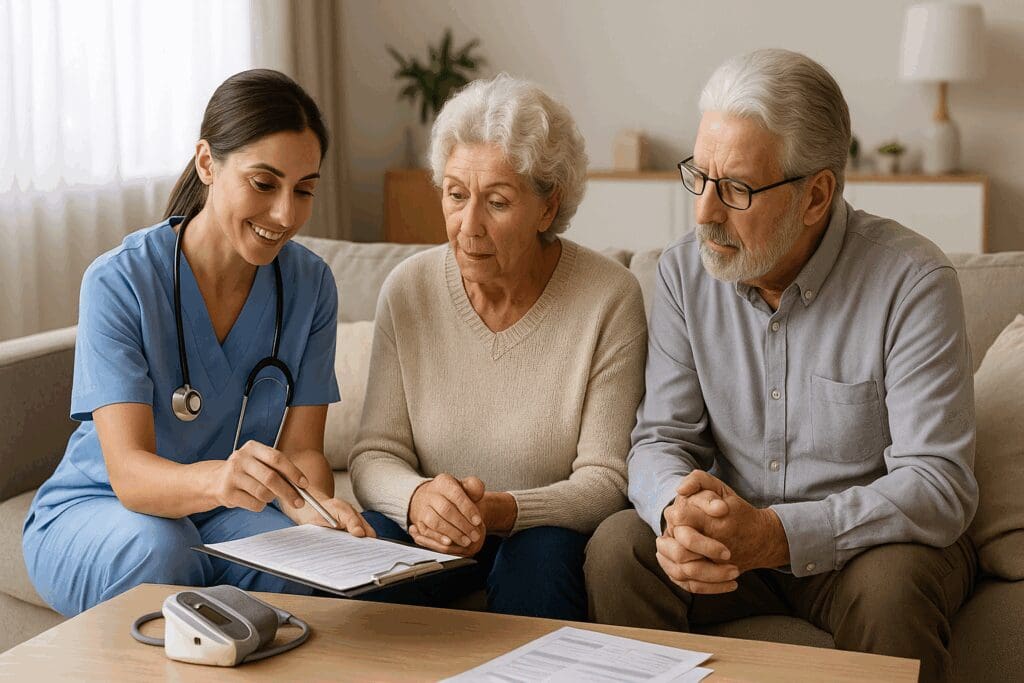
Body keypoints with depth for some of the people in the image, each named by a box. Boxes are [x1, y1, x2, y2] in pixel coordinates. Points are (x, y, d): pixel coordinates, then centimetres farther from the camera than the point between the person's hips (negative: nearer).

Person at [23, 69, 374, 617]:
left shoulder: (309, 284, -6)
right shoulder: (119, 282, -19)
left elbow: (301, 448, -9)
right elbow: (129, 471, -27)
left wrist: (317, 507, -34)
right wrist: (218, 479, -50)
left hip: (222, 513, 2)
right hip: (92, 510, -2)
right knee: (157, 548, -34)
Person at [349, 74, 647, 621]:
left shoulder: (610, 299, -11)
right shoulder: (408, 290, -3)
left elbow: (605, 478, -12)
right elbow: (373, 455, -4)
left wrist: (500, 511, -31)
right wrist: (418, 497, -28)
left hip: (550, 534, -1)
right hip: (434, 536, 2)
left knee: (540, 553, -33)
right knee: (371, 537, -28)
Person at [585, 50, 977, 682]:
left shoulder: (912, 281, -18)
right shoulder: (685, 272, -4)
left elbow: (940, 483, -22)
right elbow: (661, 438, -2)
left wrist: (773, 534, -35)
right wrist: (679, 509, -28)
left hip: (870, 540, -3)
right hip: (732, 533, 3)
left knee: (890, 586, -35)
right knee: (618, 547, -23)